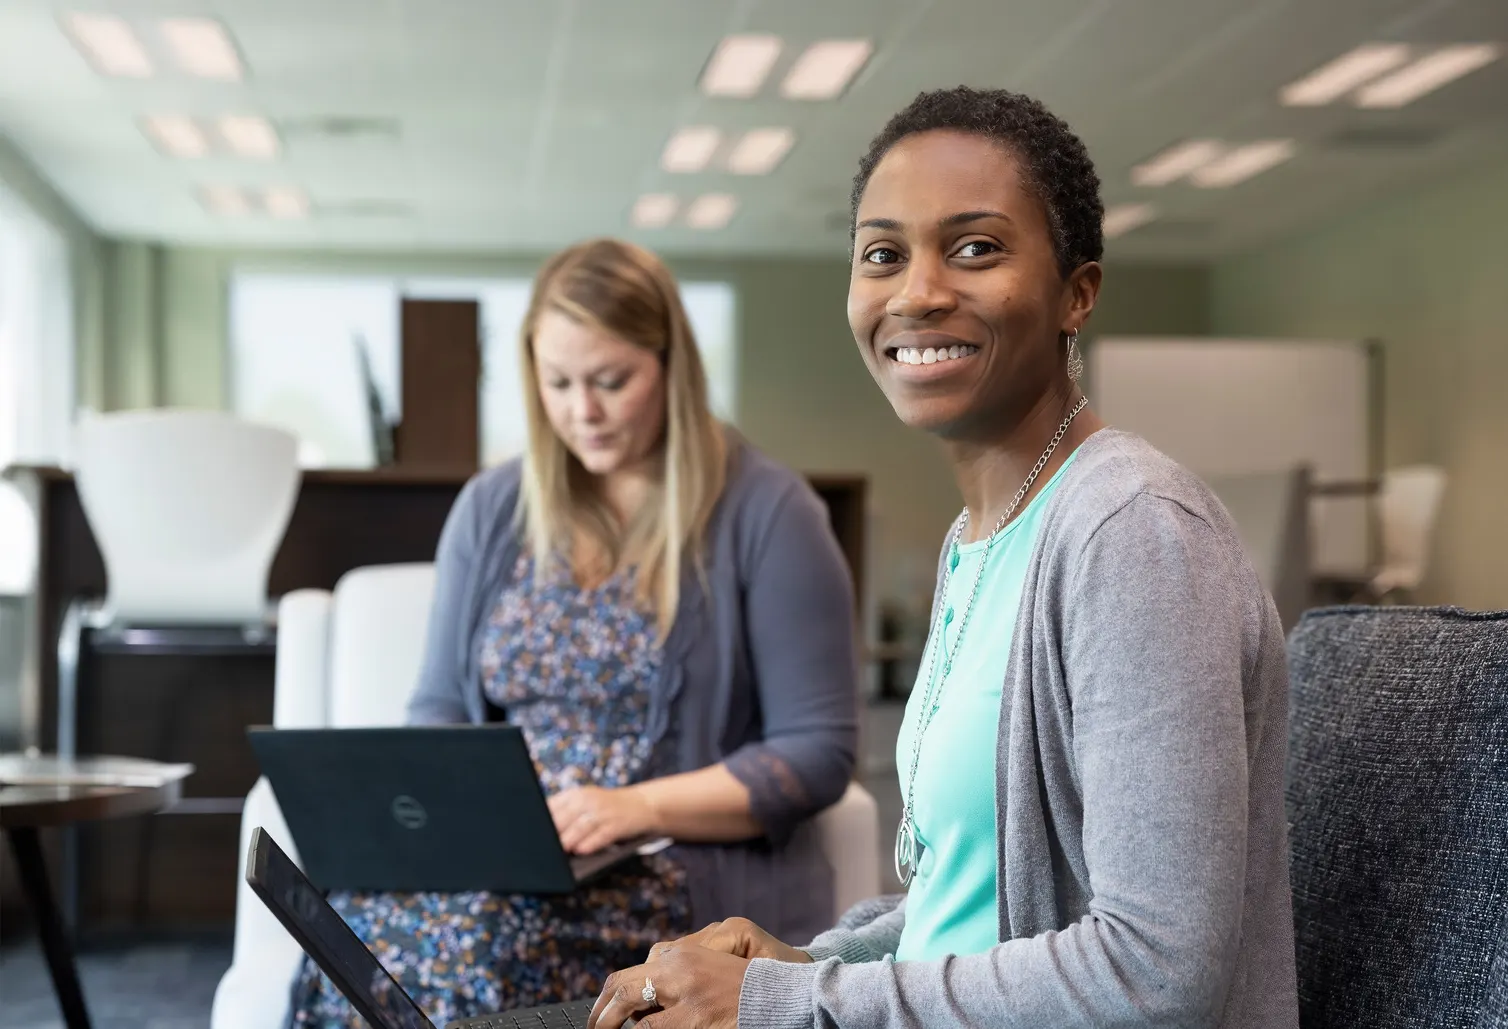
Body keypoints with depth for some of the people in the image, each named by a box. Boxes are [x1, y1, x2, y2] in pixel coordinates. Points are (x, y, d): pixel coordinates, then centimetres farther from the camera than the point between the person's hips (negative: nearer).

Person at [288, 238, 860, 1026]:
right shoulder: (490, 509, 14)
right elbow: (440, 710, 18)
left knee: (463, 937, -34)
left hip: (694, 871, -4)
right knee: (357, 920, -31)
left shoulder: (768, 514, -2)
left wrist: (638, 808, -18)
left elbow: (817, 753, -5)